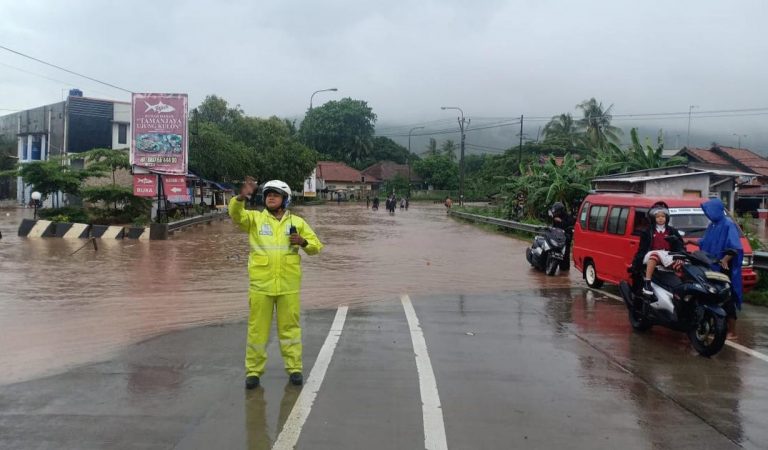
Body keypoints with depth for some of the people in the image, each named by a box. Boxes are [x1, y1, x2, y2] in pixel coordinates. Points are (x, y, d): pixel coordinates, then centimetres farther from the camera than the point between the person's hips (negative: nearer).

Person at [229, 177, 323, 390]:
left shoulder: (297, 222, 8)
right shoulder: (254, 218, 4)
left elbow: (316, 246, 10)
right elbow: (236, 214, -15)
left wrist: (303, 242, -12)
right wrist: (241, 197, -34)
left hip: (288, 286, 1)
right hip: (261, 285, -1)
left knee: (290, 327, 9)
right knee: (257, 329, 5)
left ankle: (294, 368, 21)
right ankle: (253, 370, 17)